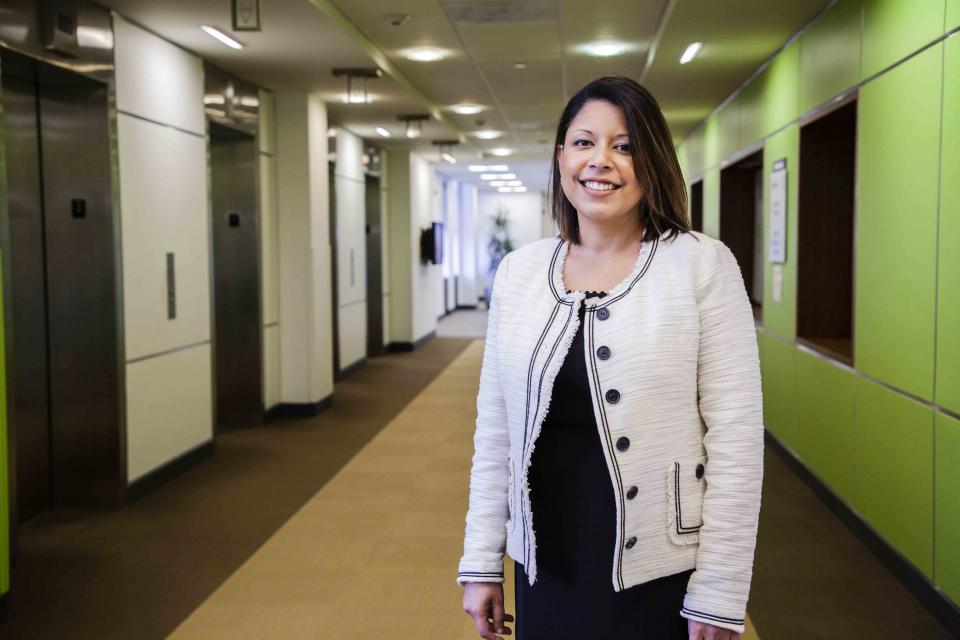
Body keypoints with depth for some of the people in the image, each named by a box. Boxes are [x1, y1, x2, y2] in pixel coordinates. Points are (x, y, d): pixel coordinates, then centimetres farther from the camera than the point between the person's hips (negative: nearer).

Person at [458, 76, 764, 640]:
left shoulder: (704, 265, -9)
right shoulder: (518, 271, 3)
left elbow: (735, 437, -10)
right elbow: (495, 431, 7)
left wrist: (719, 595, -11)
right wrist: (482, 563, 7)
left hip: (659, 575, -3)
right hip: (545, 570, 4)